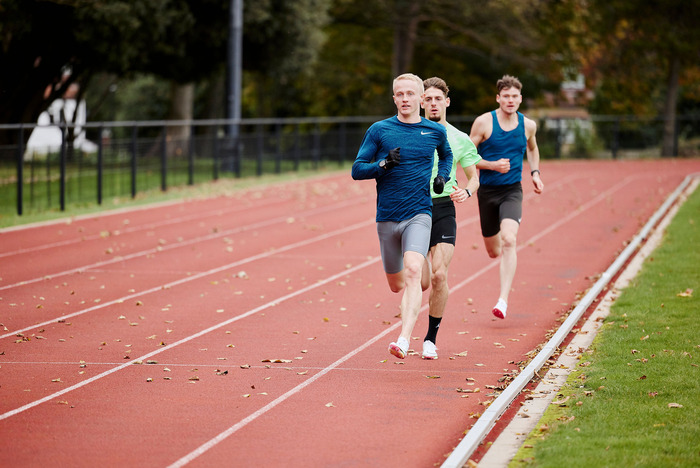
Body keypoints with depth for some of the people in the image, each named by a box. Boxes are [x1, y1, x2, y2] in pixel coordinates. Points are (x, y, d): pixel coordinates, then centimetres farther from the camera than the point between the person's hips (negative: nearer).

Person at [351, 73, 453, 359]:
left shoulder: (436, 132, 5)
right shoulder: (379, 130, 1)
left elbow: (446, 154, 28)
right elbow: (357, 170, 1)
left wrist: (442, 176, 8)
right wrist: (384, 165, -17)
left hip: (419, 214, -2)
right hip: (387, 217, 2)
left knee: (412, 272, -25)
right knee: (397, 285, 11)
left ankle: (404, 341, -31)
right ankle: (421, 281, 49)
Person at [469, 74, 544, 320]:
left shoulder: (528, 125, 1)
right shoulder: (484, 122, -8)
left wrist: (535, 173, 11)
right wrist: (492, 165, -19)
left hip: (512, 191, 0)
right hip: (487, 191, 0)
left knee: (508, 240, -24)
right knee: (493, 251, 11)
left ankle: (503, 300, -27)